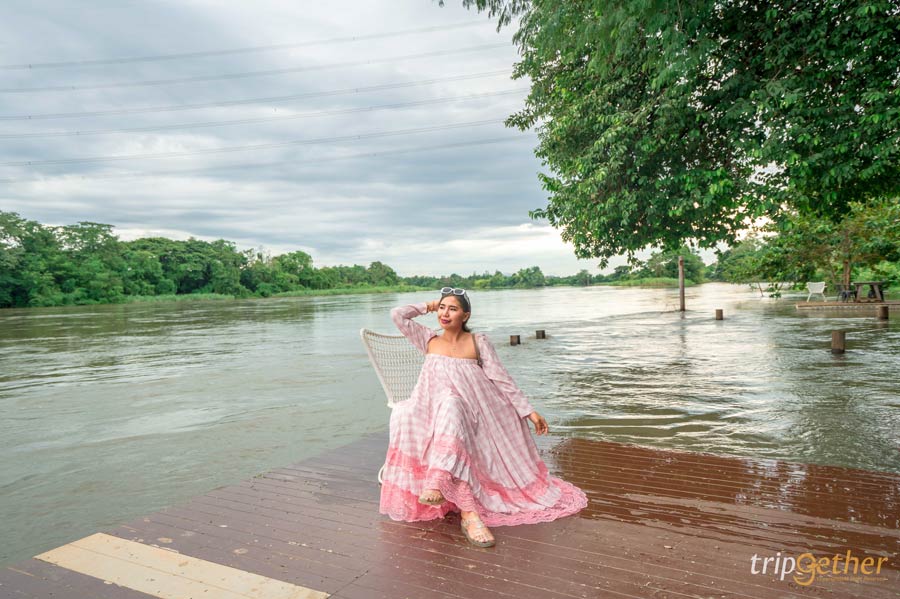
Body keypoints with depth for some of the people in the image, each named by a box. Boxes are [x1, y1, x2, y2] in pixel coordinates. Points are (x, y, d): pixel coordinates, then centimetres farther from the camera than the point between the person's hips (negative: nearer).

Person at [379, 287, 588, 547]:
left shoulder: (478, 342, 6)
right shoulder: (429, 340, 13)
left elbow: (502, 379, 3)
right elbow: (397, 314, 6)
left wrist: (528, 411, -2)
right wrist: (428, 306, 15)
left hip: (470, 411, -2)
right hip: (433, 412, 2)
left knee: (450, 407, -38)